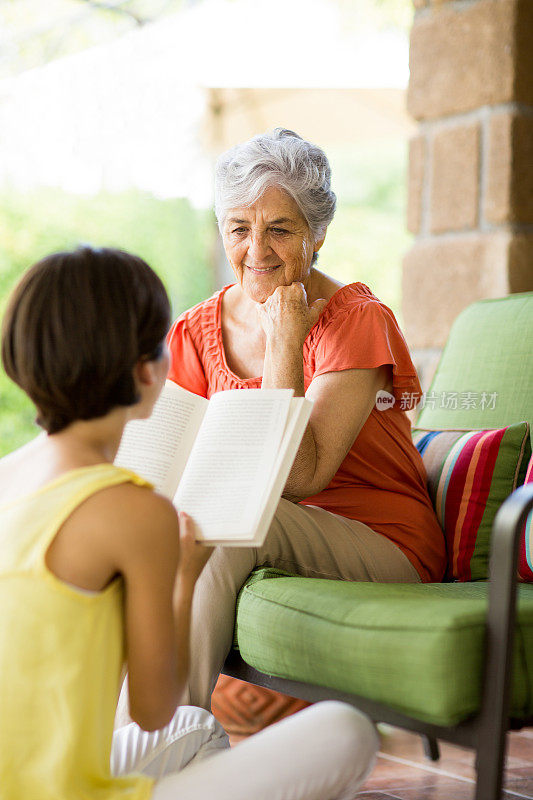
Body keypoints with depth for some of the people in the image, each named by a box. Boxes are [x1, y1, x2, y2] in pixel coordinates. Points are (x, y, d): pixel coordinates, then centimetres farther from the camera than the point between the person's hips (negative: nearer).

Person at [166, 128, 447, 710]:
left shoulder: (356, 320, -12)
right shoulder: (195, 333, 4)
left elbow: (298, 478, -20)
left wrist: (283, 343, -20)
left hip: (382, 546, -5)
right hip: (253, 538, 5)